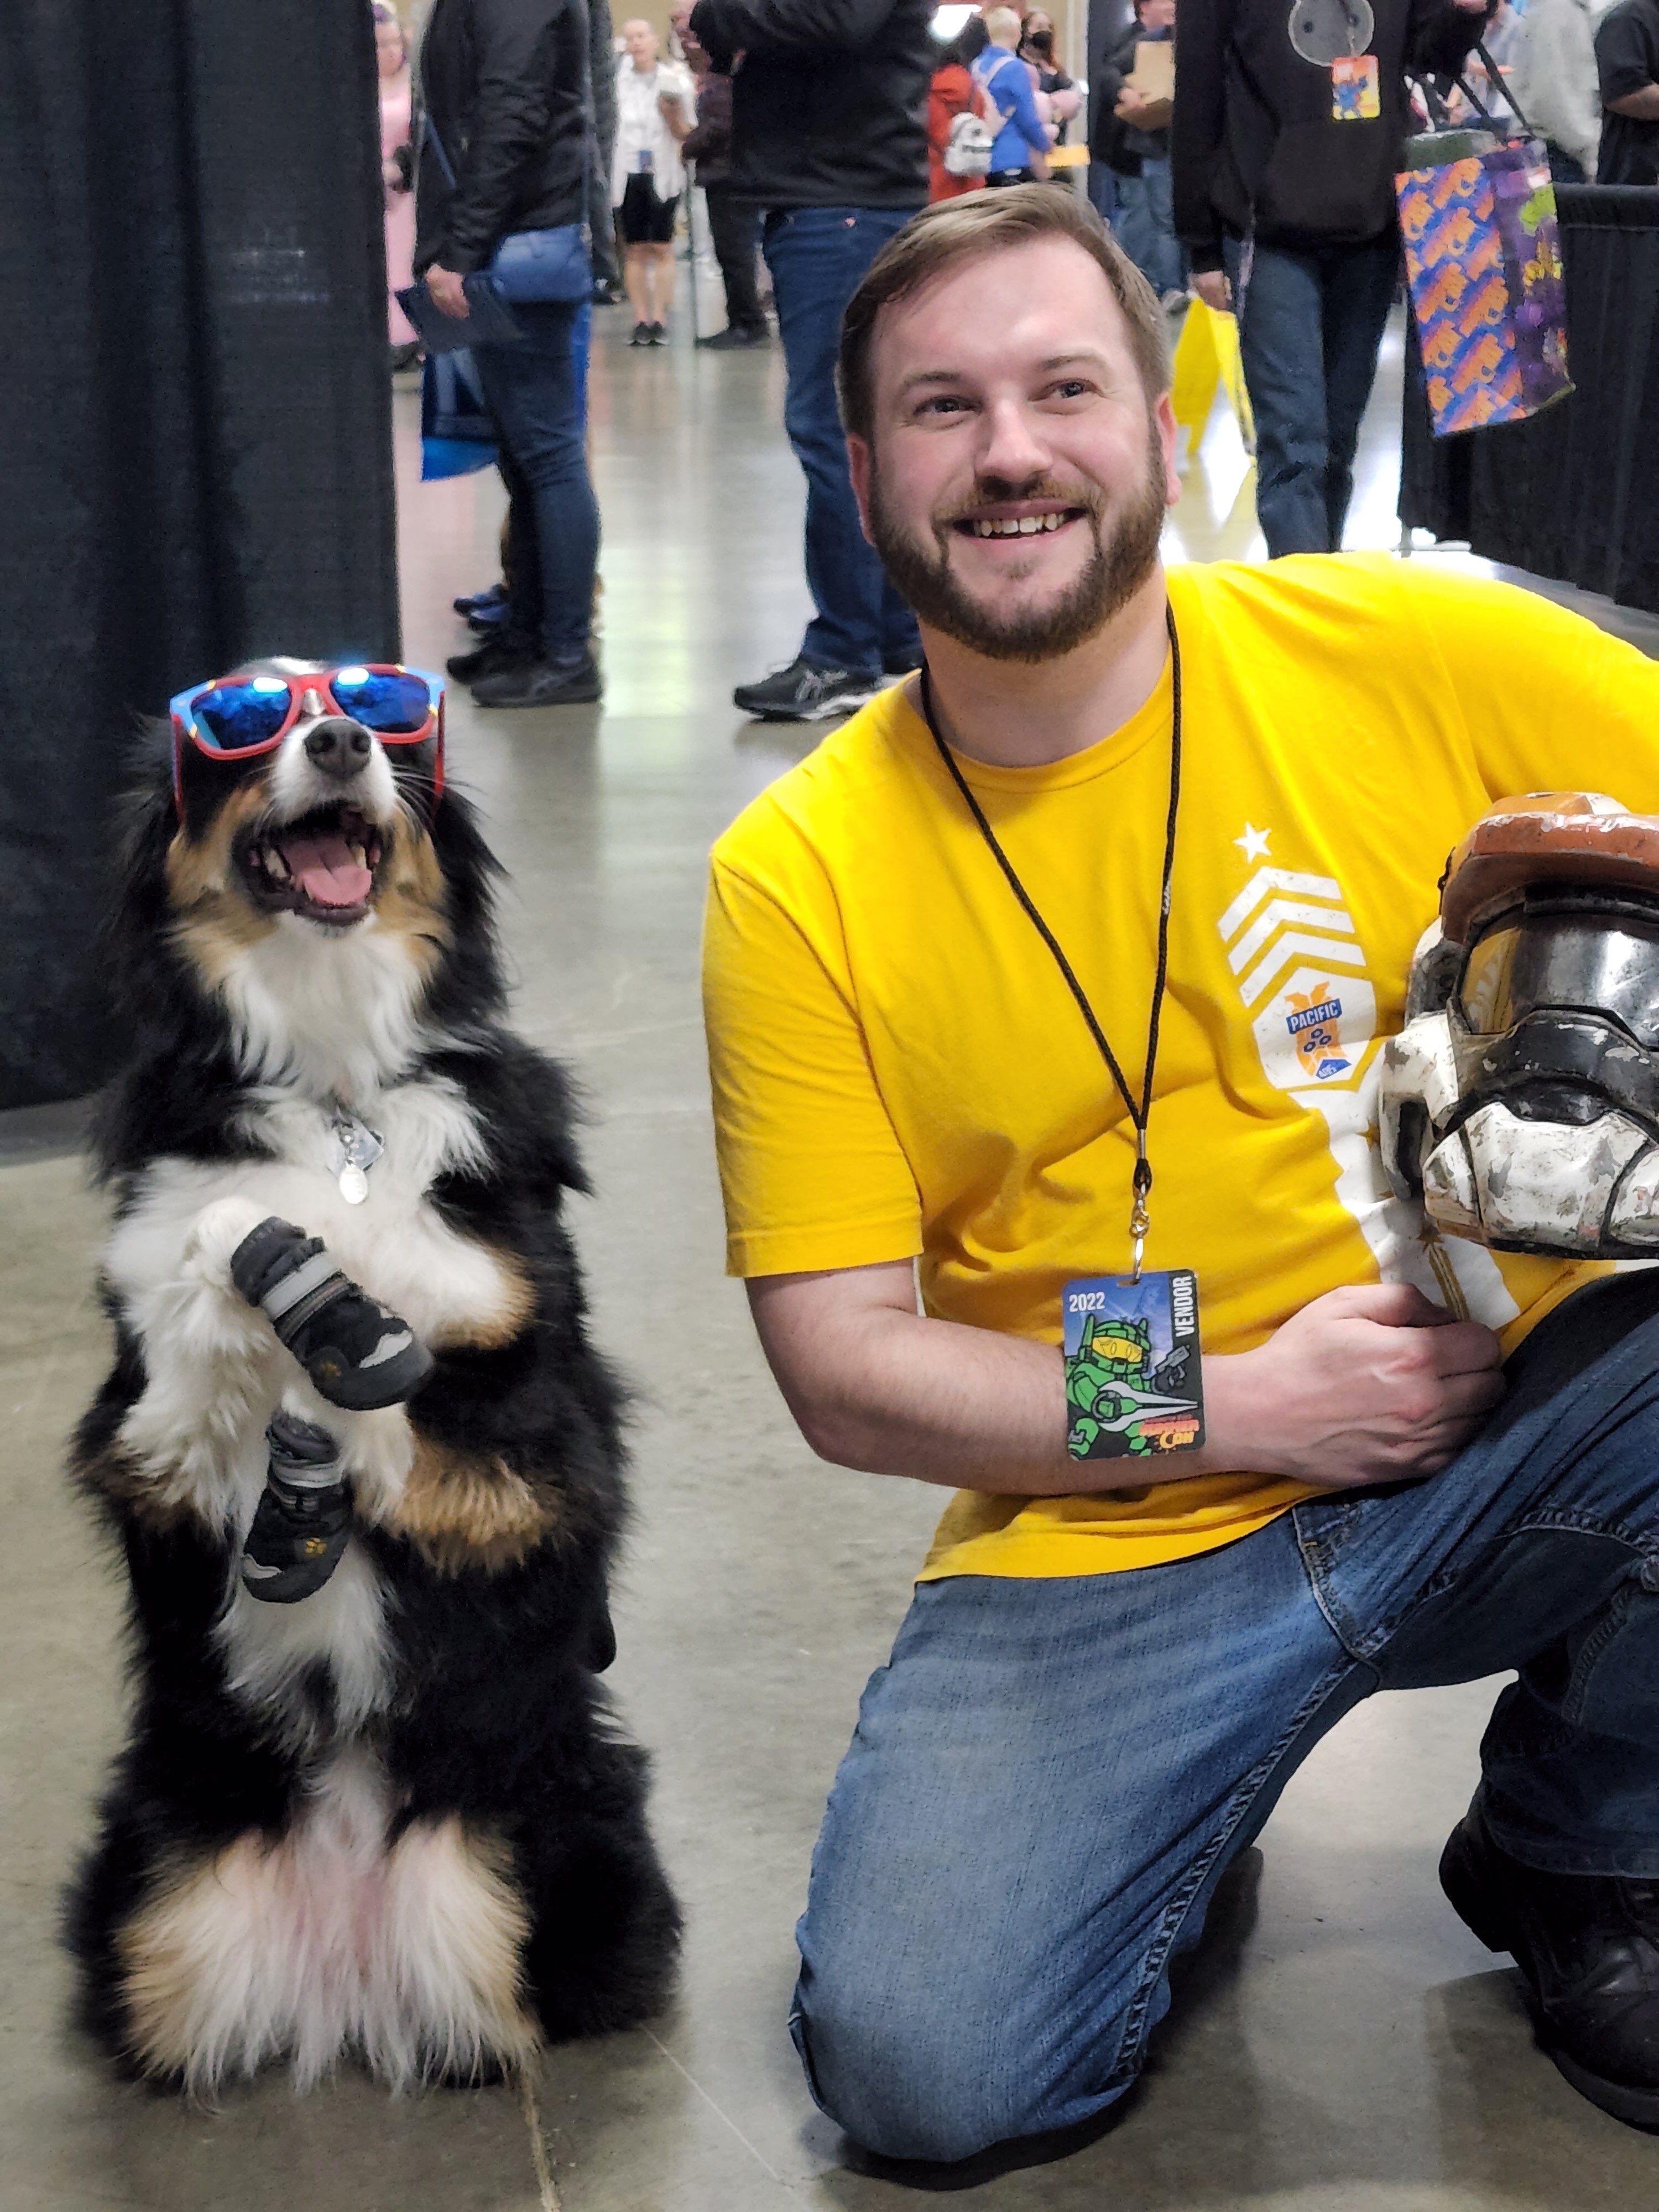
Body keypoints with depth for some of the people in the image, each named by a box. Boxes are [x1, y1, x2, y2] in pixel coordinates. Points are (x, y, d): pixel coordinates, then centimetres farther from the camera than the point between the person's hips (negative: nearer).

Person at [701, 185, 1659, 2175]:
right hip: (1105, 1544, -1)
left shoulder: (1417, 653, -6)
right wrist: (1231, 1410, -14)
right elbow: (844, 1375, -4)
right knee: (921, 2068, -20)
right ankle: (1190, 1804, 16)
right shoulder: (797, 881, -5)